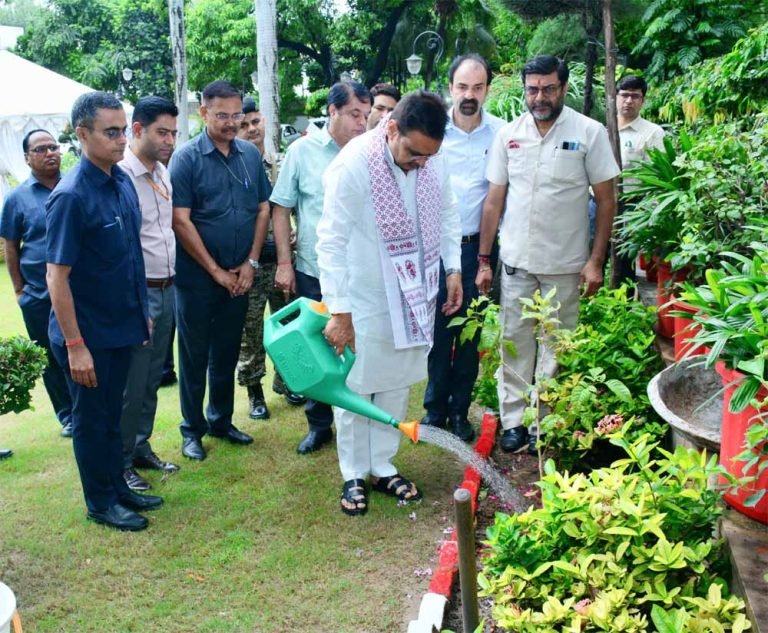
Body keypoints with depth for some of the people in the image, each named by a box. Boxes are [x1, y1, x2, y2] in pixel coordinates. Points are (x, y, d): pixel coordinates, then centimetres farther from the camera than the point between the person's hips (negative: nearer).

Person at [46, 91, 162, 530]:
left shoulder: (123, 181, 1)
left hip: (122, 325, 7)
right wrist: (74, 345, -20)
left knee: (113, 413, 20)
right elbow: (57, 277, -20)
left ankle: (118, 487, 36)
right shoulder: (71, 197, -21)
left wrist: (142, 311, 14)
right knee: (91, 418, 10)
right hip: (88, 332, -7)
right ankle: (101, 503, 26)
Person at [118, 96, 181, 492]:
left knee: (152, 378, 18)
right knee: (131, 384, 3)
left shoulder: (162, 171, 9)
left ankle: (141, 447, 32)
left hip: (166, 289, 8)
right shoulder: (122, 174, -17)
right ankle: (121, 461, 18)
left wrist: (170, 284, 13)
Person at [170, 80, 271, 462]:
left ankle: (221, 421, 29)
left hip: (239, 276, 4)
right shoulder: (186, 158, -9)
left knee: (226, 353, 15)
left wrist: (251, 263, -1)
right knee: (194, 355, 6)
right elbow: (181, 221, -13)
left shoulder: (251, 155, 4)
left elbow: (263, 209, 8)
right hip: (198, 277, -4)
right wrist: (216, 272, -11)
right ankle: (192, 429, 20)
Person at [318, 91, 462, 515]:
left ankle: (383, 467, 31)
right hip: (364, 301, -5)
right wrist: (339, 312, -22)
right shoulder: (352, 165, -22)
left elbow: (447, 215, 13)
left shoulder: (432, 161, -5)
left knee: (397, 386, 15)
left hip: (412, 299, 5)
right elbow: (331, 242, -20)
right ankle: (354, 476, 24)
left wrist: (453, 269, 7)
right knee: (355, 390, 6)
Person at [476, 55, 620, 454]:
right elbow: (493, 201, 6)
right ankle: (513, 420, 20)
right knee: (514, 343, 8)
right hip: (516, 261, 3)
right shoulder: (508, 134, 3)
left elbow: (606, 201, -3)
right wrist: (484, 261, 4)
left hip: (565, 265, -2)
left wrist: (595, 261, -8)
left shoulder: (589, 133, -5)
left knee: (556, 348, 6)